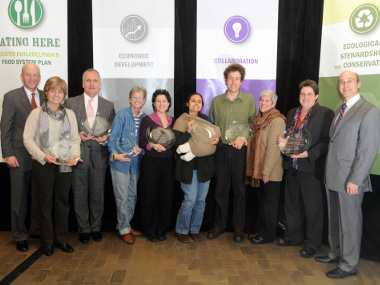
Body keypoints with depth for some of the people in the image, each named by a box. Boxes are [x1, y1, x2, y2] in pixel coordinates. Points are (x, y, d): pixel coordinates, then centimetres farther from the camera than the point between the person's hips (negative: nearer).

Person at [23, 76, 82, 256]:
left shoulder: (70, 114, 10)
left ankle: (61, 239, 22)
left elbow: (75, 138, 9)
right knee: (45, 202, 5)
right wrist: (43, 155, -15)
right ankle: (47, 241, 19)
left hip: (65, 165, 3)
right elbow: (28, 138, -3)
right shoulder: (36, 113, 1)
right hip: (43, 165, -2)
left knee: (62, 201, 8)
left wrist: (75, 155, -8)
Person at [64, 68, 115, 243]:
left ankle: (96, 228, 27)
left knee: (98, 195, 10)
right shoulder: (70, 103, 3)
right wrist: (77, 136, -14)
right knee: (80, 196, 8)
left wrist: (105, 139, -11)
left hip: (99, 156, 1)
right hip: (79, 156, -1)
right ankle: (84, 229, 24)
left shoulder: (108, 106, 7)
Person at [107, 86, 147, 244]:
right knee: (122, 197, -1)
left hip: (135, 161, 5)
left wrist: (140, 148, -7)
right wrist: (115, 154, -22)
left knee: (133, 195, 13)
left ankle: (126, 224, 30)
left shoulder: (145, 118, 5)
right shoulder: (122, 115, -9)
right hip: (120, 161, -5)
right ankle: (124, 229, 14)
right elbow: (112, 138, -9)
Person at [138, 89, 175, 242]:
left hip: (168, 162, 4)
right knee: (150, 196, 1)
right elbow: (141, 142, -6)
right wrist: (153, 145, -23)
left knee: (167, 196, 5)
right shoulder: (147, 120, -2)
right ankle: (150, 230, 18)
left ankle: (162, 229, 22)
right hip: (151, 162, -3)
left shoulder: (172, 121, 11)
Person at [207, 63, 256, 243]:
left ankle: (238, 227, 20)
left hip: (241, 150, -1)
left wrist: (244, 137, -10)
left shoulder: (249, 100, 4)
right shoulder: (216, 101, 9)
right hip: (221, 149, 2)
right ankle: (219, 225, 22)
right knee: (220, 189, 7)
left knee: (240, 189, 6)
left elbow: (253, 123, 5)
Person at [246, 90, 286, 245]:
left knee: (269, 203, 4)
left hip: (271, 172, -8)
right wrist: (258, 169, 12)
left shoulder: (277, 121, -15)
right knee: (262, 201, 16)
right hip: (259, 170, 8)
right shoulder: (260, 120, 12)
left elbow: (273, 148, -19)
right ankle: (261, 230, 28)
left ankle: (268, 235, 17)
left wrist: (266, 171, -20)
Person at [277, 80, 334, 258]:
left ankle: (312, 243, 21)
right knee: (291, 204, 17)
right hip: (292, 167, 7)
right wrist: (283, 141, 0)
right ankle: (294, 237, 35)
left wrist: (308, 153, -22)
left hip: (312, 168, -6)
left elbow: (327, 141, -13)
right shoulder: (292, 113, 14)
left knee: (313, 207, 5)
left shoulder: (325, 114, -6)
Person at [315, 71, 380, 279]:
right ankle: (336, 253, 37)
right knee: (334, 218, 19)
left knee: (350, 222, 6)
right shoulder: (340, 110, 13)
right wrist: (329, 172, 10)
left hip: (350, 180, -8)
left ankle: (349, 265, 21)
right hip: (333, 177, 8)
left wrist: (355, 180, -19)